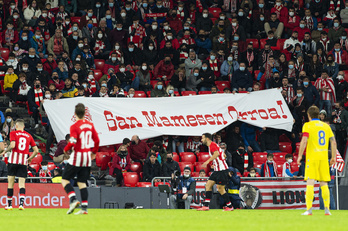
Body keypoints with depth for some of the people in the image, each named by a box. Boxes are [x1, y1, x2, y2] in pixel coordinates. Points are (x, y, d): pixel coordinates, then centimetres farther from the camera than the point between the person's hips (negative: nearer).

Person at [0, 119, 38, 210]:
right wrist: (30, 158, 22)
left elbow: (12, 145, -15)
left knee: (10, 183, 6)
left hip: (13, 159, -2)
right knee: (22, 183, 0)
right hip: (24, 162, 2)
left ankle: (9, 205, 11)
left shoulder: (13, 133, 1)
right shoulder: (29, 135, 11)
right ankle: (21, 204, -17)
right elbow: (36, 150, 8)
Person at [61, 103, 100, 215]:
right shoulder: (90, 125, 6)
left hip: (77, 156, -6)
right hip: (87, 157, 6)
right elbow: (97, 140, 10)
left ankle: (73, 199, -17)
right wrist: (94, 151, 25)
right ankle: (84, 207, 3)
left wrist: (66, 149, -2)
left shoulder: (75, 126, -13)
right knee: (82, 182, 11)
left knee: (65, 179, 3)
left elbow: (72, 142, -21)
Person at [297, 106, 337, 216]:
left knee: (310, 183, -7)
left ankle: (309, 209, -15)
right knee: (324, 184, 9)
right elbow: (333, 142, 10)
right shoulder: (326, 126, 12)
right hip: (324, 157, 4)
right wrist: (333, 157, 16)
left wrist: (300, 156, -7)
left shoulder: (307, 125, -2)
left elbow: (304, 141, -13)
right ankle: (327, 209, 8)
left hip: (312, 157, -4)